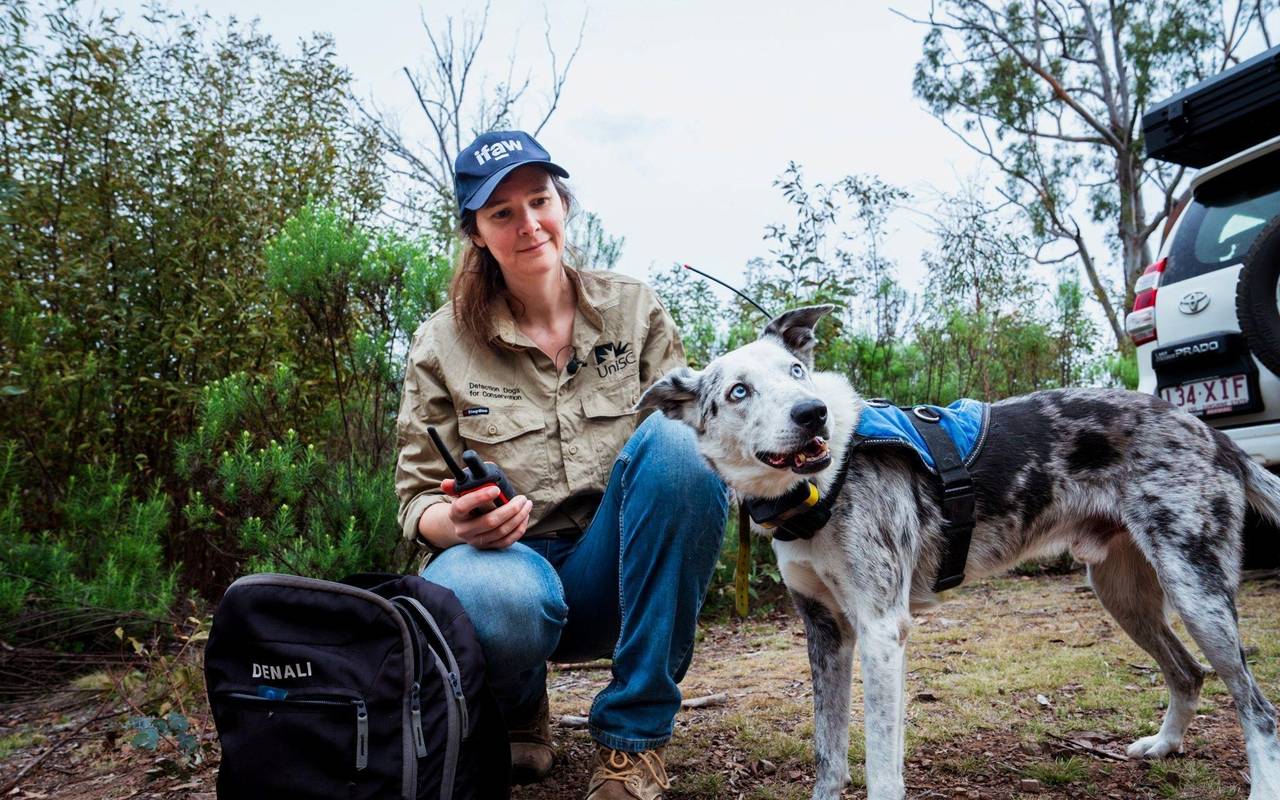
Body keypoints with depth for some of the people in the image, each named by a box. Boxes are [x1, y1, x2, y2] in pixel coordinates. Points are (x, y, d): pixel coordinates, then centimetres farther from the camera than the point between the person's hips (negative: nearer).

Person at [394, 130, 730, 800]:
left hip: (618, 572, 2)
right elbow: (418, 496, 2)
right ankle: (519, 710, 4)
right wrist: (456, 524, -23)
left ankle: (632, 739, -17)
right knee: (491, 601, -39)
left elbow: (691, 429, 4)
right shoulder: (442, 343, 1)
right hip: (511, 554, -1)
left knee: (673, 440, -29)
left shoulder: (634, 310, 5)